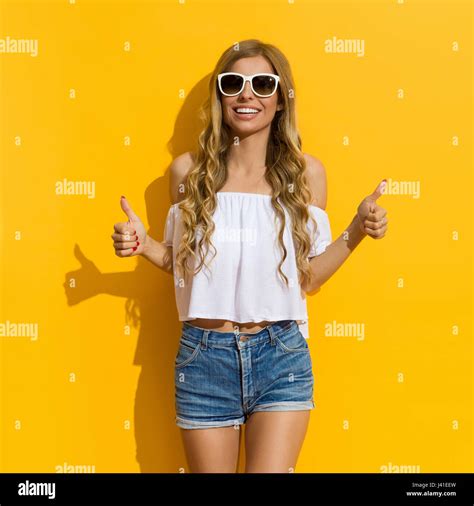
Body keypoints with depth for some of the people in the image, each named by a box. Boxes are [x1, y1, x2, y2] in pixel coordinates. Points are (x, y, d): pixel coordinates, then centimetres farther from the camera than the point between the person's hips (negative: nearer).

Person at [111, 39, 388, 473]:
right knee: (209, 467, 16)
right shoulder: (189, 170, -1)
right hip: (203, 357, 1)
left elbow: (308, 278, 2)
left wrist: (356, 232, -10)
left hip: (280, 355, 0)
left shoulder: (305, 172, -2)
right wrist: (144, 245, -6)